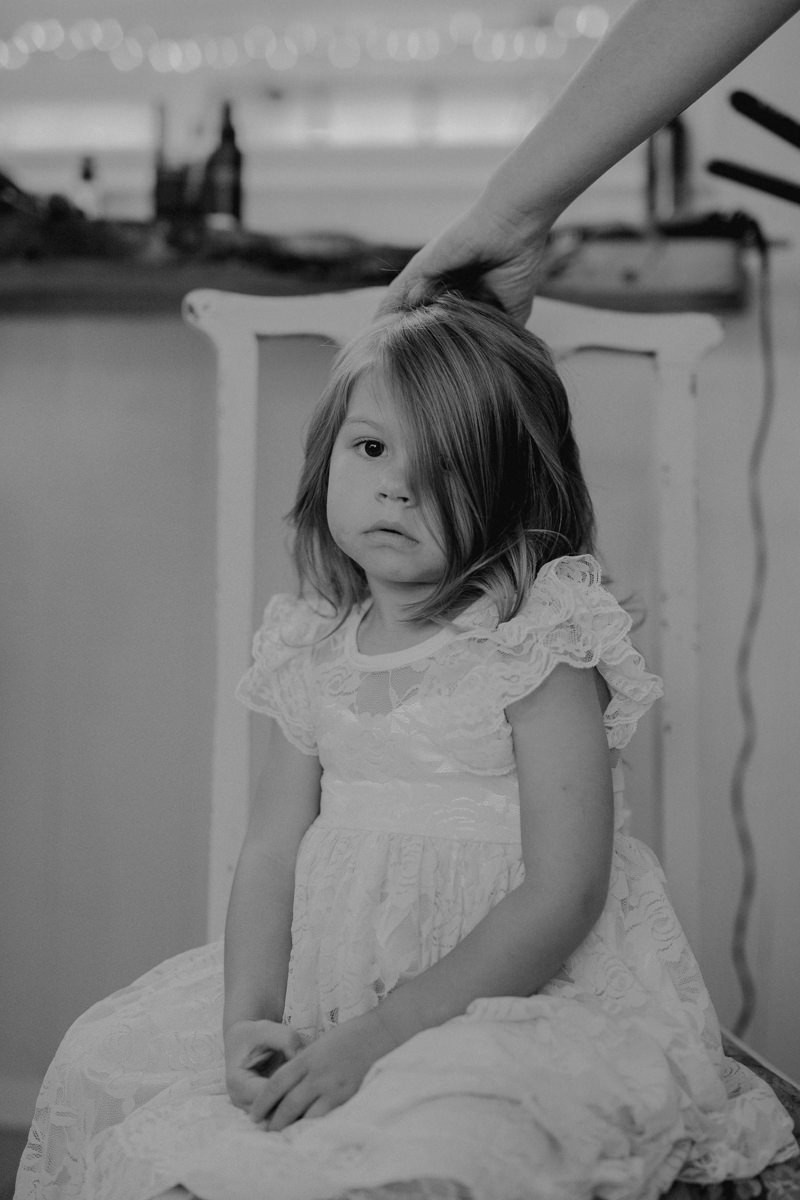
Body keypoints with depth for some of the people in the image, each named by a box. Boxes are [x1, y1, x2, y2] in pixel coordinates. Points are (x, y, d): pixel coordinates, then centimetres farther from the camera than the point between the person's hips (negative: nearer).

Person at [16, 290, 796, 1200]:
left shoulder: (540, 645, -14)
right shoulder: (313, 652, 5)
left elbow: (563, 895, -18)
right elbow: (272, 851, 6)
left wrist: (373, 1036, -21)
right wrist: (247, 1018, -12)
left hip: (518, 994, -6)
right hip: (328, 984, 6)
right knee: (104, 1059, 4)